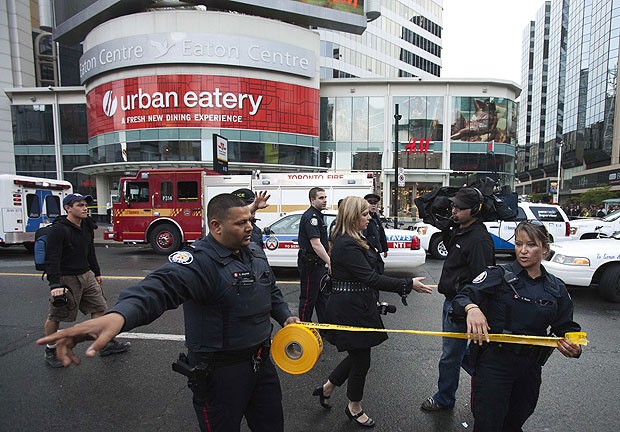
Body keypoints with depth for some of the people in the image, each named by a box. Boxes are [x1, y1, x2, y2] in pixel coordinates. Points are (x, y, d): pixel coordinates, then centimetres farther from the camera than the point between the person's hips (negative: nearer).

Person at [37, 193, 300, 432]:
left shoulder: (256, 252, 3)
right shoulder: (198, 261, -24)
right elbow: (159, 289, -42)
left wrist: (285, 316, 5)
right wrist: (119, 315, -61)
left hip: (262, 361, 8)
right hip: (220, 371, -7)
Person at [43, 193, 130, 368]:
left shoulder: (87, 227, 7)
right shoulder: (58, 230, -17)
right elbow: (52, 259, -22)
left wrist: (96, 273, 21)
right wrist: (55, 285, -29)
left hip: (86, 275, 8)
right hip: (66, 279, -7)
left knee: (99, 307, 10)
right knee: (55, 316, 7)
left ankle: (106, 344, 20)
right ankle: (51, 351, 28)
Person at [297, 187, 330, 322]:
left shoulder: (317, 215, 14)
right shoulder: (310, 216, -19)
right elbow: (316, 244, -28)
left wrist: (327, 261, 21)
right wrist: (330, 262, -31)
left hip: (319, 263, 10)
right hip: (310, 264, -10)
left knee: (322, 296, 17)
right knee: (308, 297, 2)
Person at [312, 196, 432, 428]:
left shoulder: (351, 240, 9)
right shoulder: (347, 245, -24)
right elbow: (371, 278, -28)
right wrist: (409, 284, -23)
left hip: (356, 306, 10)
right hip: (350, 310, -10)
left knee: (358, 354, 21)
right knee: (361, 358, 8)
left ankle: (326, 388, 38)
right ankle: (354, 407, 33)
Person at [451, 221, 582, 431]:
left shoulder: (556, 289, 5)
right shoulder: (499, 274, -9)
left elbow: (565, 327, 11)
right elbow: (462, 297, -17)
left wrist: (574, 348, -10)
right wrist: (472, 308, -40)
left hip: (531, 368, 5)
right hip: (494, 361, -4)